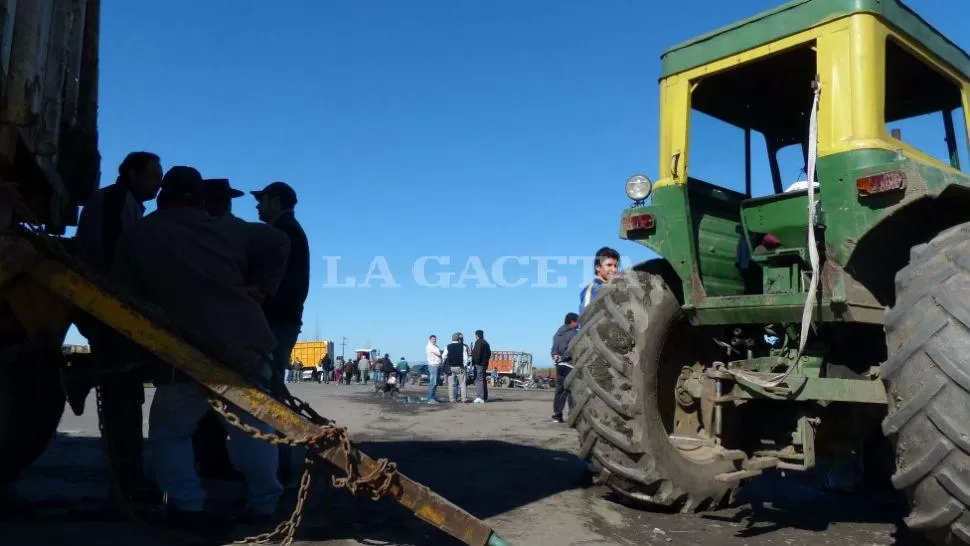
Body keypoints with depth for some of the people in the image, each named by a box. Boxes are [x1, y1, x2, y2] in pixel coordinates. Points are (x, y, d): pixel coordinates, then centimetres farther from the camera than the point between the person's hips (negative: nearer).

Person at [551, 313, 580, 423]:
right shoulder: (573, 333, -10)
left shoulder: (558, 333, 17)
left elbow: (554, 347, 10)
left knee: (560, 390, 11)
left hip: (559, 364, 8)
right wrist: (563, 357, -11)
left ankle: (557, 415, 12)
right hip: (569, 365, -8)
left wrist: (555, 355, -7)